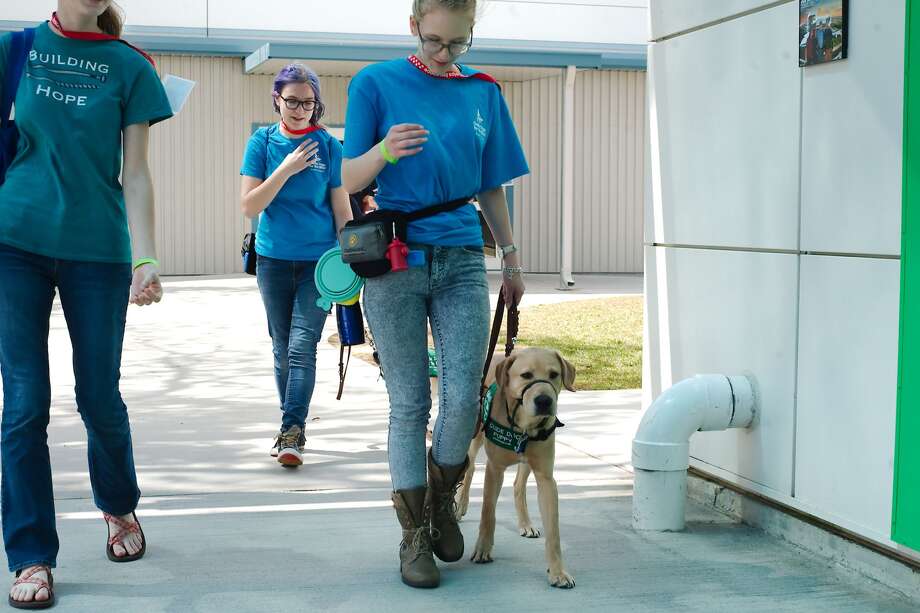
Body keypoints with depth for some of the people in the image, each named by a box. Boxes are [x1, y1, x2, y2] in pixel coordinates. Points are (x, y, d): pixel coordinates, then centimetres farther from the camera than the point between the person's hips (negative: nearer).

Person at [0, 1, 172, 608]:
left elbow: (136, 174, 1)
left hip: (97, 248, 0)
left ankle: (120, 508, 35)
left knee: (99, 397, 6)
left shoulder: (129, 66, 3)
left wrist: (146, 258, -8)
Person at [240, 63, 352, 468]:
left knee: (302, 347, -12)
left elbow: (342, 211, 3)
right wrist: (286, 169, -16)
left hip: (317, 260, -2)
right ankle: (292, 428, 21)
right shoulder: (263, 142, 0)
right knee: (283, 349, 10)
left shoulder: (328, 147, -1)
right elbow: (249, 206, -6)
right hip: (274, 259, 2)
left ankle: (291, 433, -13)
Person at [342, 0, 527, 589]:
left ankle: (442, 502, 23)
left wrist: (512, 257, 18)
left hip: (461, 259, 3)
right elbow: (349, 181, -1)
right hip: (395, 260, -2)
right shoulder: (376, 83, 0)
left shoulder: (483, 92, 10)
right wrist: (384, 150, -22)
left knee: (463, 398, -4)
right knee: (410, 404, 1)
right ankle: (414, 535, 13)